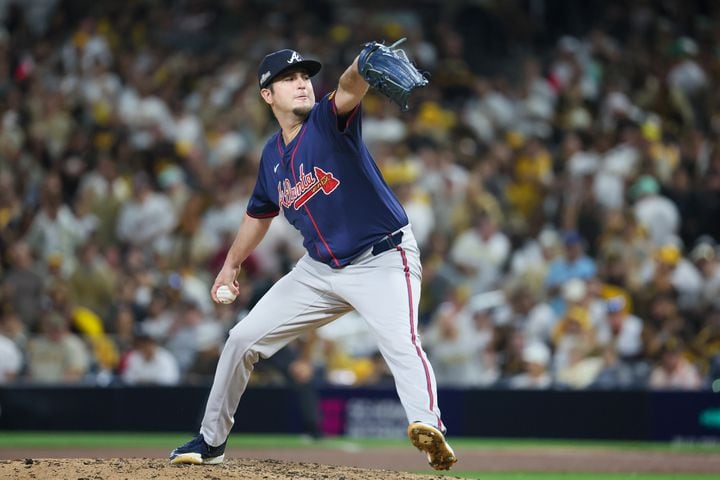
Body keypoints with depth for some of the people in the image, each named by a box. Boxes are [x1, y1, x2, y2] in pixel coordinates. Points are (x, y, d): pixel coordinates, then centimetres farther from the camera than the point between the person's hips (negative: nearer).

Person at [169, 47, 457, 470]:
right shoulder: (272, 155, 6)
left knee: (401, 341, -33)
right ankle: (211, 442, 24)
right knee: (244, 339, 9)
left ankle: (427, 425, -53)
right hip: (320, 269, 7)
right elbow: (260, 214, 24)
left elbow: (350, 88, -38)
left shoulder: (329, 120, -13)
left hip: (382, 261, -7)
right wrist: (232, 264, 31)